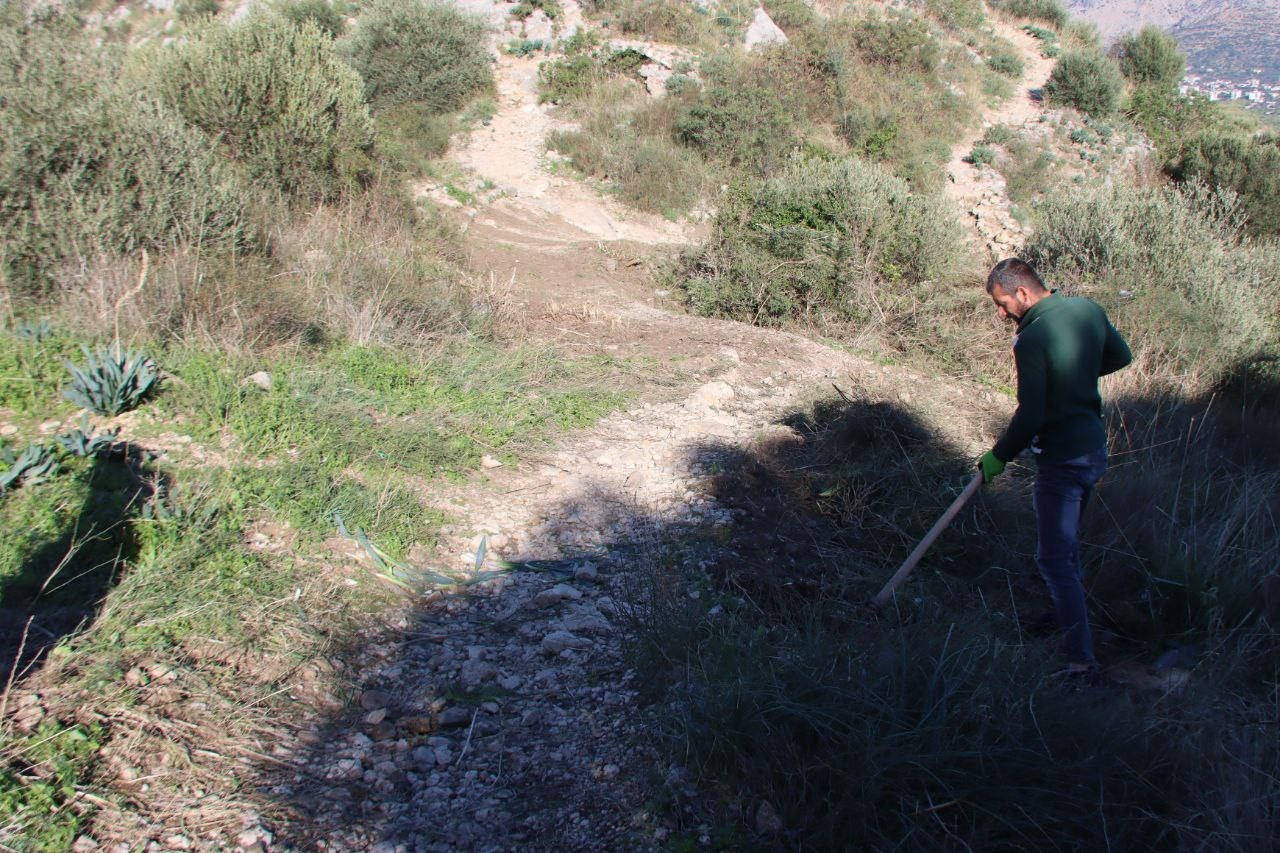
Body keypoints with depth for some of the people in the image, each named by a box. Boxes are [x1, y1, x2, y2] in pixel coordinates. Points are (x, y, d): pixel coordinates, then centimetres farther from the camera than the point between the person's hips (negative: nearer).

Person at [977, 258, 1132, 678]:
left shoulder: (1032, 340, -23)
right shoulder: (1089, 309, 2)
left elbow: (1030, 418, -25)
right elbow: (1121, 355, 18)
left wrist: (998, 457, -11)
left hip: (1062, 461, -9)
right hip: (1096, 448, 9)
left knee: (1055, 559, -3)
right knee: (1066, 541, 26)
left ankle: (1082, 659, -3)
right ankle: (1067, 615, 43)